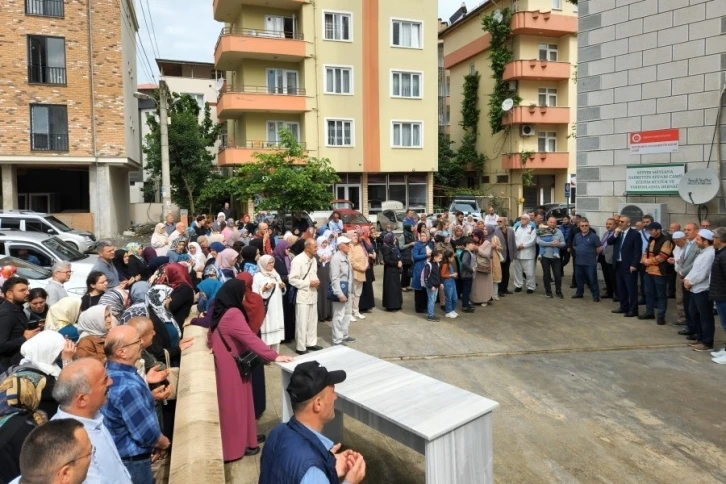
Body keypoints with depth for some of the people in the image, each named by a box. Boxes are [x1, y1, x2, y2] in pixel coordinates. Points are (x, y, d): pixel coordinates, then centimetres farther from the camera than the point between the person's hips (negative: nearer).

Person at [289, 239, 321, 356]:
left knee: (313, 320, 15)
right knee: (302, 322, 0)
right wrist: (308, 283, -18)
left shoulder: (314, 260, 9)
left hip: (313, 294, 8)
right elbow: (292, 280, -18)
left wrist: (316, 281, 0)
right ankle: (300, 347, 11)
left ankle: (311, 343, 28)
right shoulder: (298, 260, -16)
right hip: (302, 295, -7)